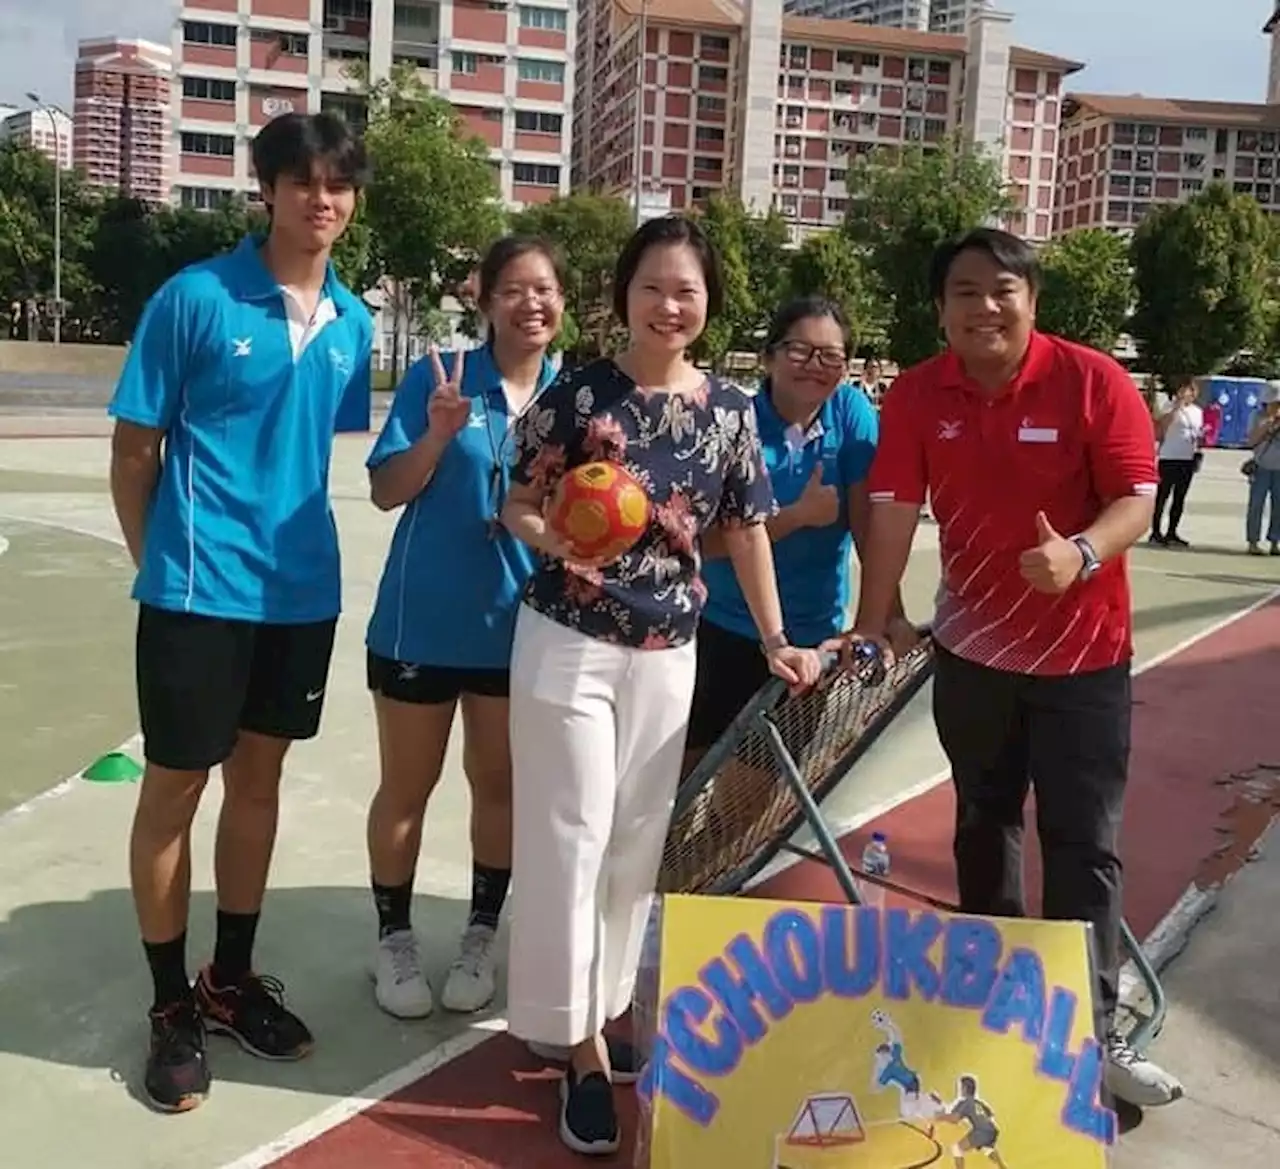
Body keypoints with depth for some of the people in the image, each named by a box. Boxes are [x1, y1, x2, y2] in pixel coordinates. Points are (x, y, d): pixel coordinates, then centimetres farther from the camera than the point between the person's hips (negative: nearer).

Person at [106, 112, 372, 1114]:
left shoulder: (352, 320, 5)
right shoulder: (195, 298, -10)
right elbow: (134, 448, -5)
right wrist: (159, 564, 0)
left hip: (303, 590, 5)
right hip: (200, 590, -5)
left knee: (259, 780, 15)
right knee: (176, 788, 6)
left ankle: (233, 980, 32)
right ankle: (172, 1006, 22)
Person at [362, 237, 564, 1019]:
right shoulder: (437, 377, -8)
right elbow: (387, 492, -9)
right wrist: (438, 434, -24)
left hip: (519, 623, 3)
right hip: (425, 618, -2)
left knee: (500, 784, 15)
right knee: (408, 785, 11)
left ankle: (482, 935, 32)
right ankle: (394, 937, 29)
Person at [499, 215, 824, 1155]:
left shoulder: (729, 411, 1)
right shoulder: (577, 395, -7)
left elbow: (747, 530, 8)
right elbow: (517, 507, -4)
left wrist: (776, 640, 8)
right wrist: (553, 536, -26)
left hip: (668, 655, 3)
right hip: (569, 643, -3)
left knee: (637, 843, 14)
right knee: (570, 839, 0)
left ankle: (604, 1012, 33)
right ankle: (580, 1046, 13)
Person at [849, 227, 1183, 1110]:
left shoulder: (1094, 381, -13)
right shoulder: (918, 395, -6)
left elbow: (1138, 498, -16)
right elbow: (895, 509, -9)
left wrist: (1081, 553, -36)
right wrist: (870, 626, -12)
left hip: (1084, 654, -3)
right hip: (971, 647, 3)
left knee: (1085, 844, 0)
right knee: (984, 828, 17)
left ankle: (1093, 1031, 12)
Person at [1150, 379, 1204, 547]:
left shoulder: (1197, 411, 15)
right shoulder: (1171, 407, -6)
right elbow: (1162, 424, -26)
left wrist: (1201, 439, 5)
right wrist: (1178, 404, -27)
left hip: (1188, 459, 7)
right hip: (1169, 458, -7)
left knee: (1179, 497, 10)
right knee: (1163, 495, -3)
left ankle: (1171, 533, 17)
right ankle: (1156, 532, 1)